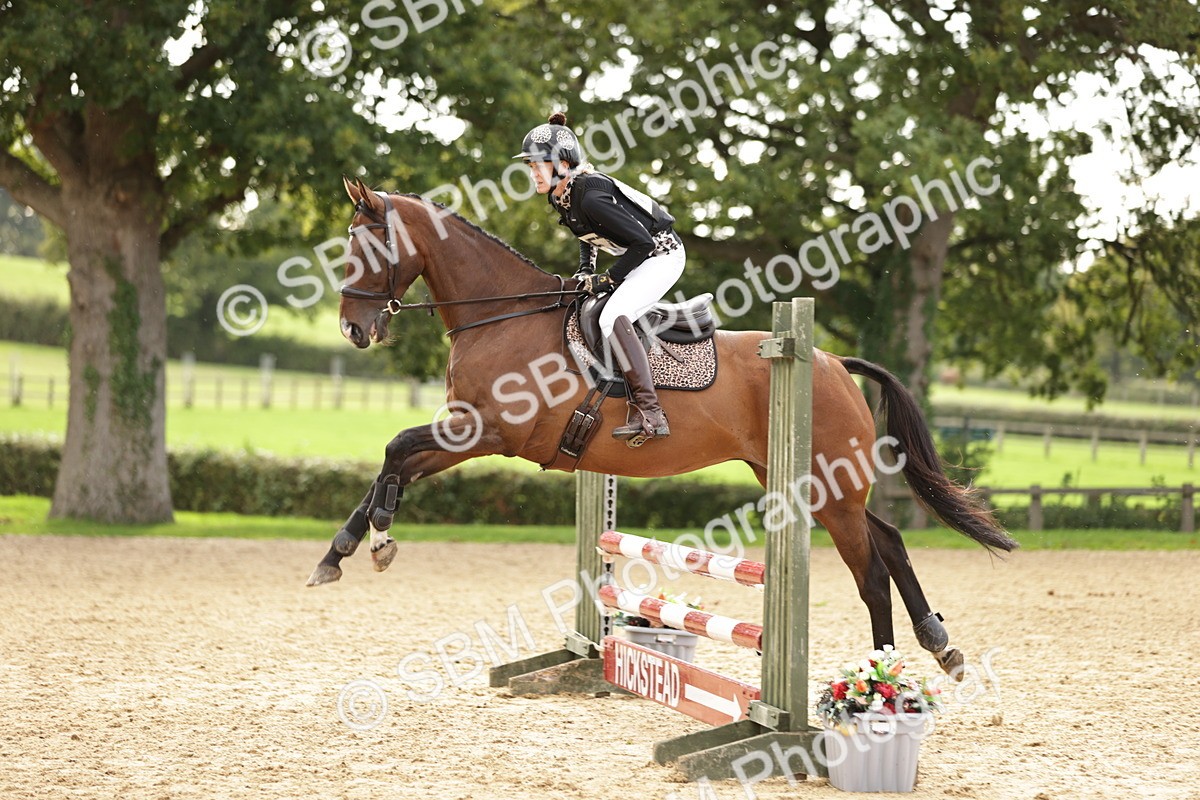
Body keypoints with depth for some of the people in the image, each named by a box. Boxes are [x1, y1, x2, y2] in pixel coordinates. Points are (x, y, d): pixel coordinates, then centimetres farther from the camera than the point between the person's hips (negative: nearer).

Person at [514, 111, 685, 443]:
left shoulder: (589, 196, -28)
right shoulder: (558, 196, 1)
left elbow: (642, 240, -27)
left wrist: (608, 280, -20)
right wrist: (585, 272, 7)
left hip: (661, 254, -11)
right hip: (639, 258, 11)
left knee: (611, 317, -28)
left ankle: (650, 414, -32)